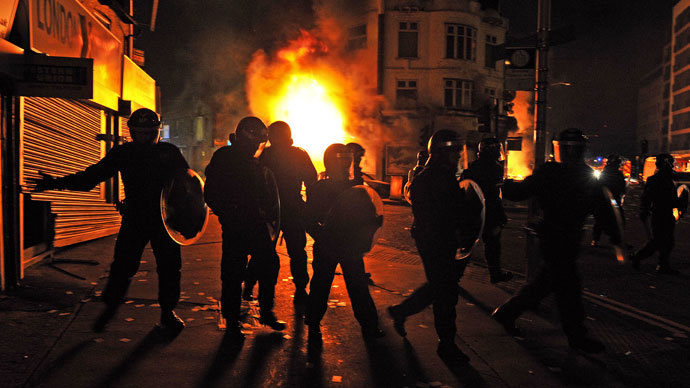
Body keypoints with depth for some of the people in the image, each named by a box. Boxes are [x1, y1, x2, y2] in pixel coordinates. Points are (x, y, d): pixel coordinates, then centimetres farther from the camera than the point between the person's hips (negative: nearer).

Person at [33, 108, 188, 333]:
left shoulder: (170, 153, 1)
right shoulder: (123, 153, 3)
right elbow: (91, 176, 1)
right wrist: (56, 183, -8)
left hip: (164, 220, 0)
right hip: (134, 219, 0)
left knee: (169, 267, 4)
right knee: (122, 266, -2)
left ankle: (168, 312, 21)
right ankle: (109, 309, 17)